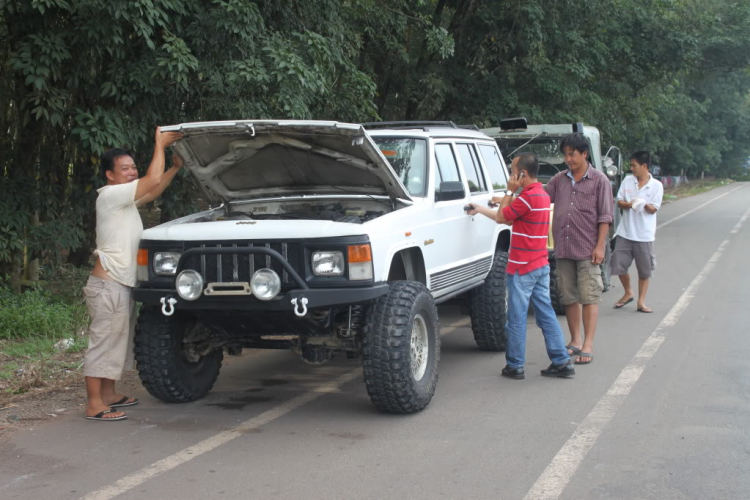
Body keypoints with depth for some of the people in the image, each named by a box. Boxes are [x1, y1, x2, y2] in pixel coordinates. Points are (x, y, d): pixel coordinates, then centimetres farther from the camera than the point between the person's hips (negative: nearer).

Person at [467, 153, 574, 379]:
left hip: (522, 268, -9)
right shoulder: (542, 194, 12)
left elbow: (501, 217, -10)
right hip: (540, 265, 9)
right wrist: (479, 209, 25)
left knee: (517, 318, 1)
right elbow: (509, 218, 19)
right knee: (546, 314, 10)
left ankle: (515, 366, 8)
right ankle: (561, 362, 9)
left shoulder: (528, 197, -19)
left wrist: (509, 192, -3)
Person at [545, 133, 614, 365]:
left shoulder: (599, 180, -1)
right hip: (563, 249, 5)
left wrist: (600, 246, -10)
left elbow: (605, 216, -4)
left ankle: (588, 345, -2)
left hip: (587, 250, -5)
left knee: (589, 297, -4)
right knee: (569, 297, 11)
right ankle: (575, 341, 22)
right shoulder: (559, 179, 12)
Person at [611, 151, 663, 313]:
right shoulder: (627, 181, 5)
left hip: (644, 235, -3)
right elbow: (619, 202, 4)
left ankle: (641, 302, 13)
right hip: (625, 232, 3)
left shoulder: (656, 185, -4)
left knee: (644, 270, 3)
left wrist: (643, 204, -27)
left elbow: (653, 209, -6)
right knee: (618, 266, 4)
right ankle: (628, 293, 26)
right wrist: (629, 204, -17)